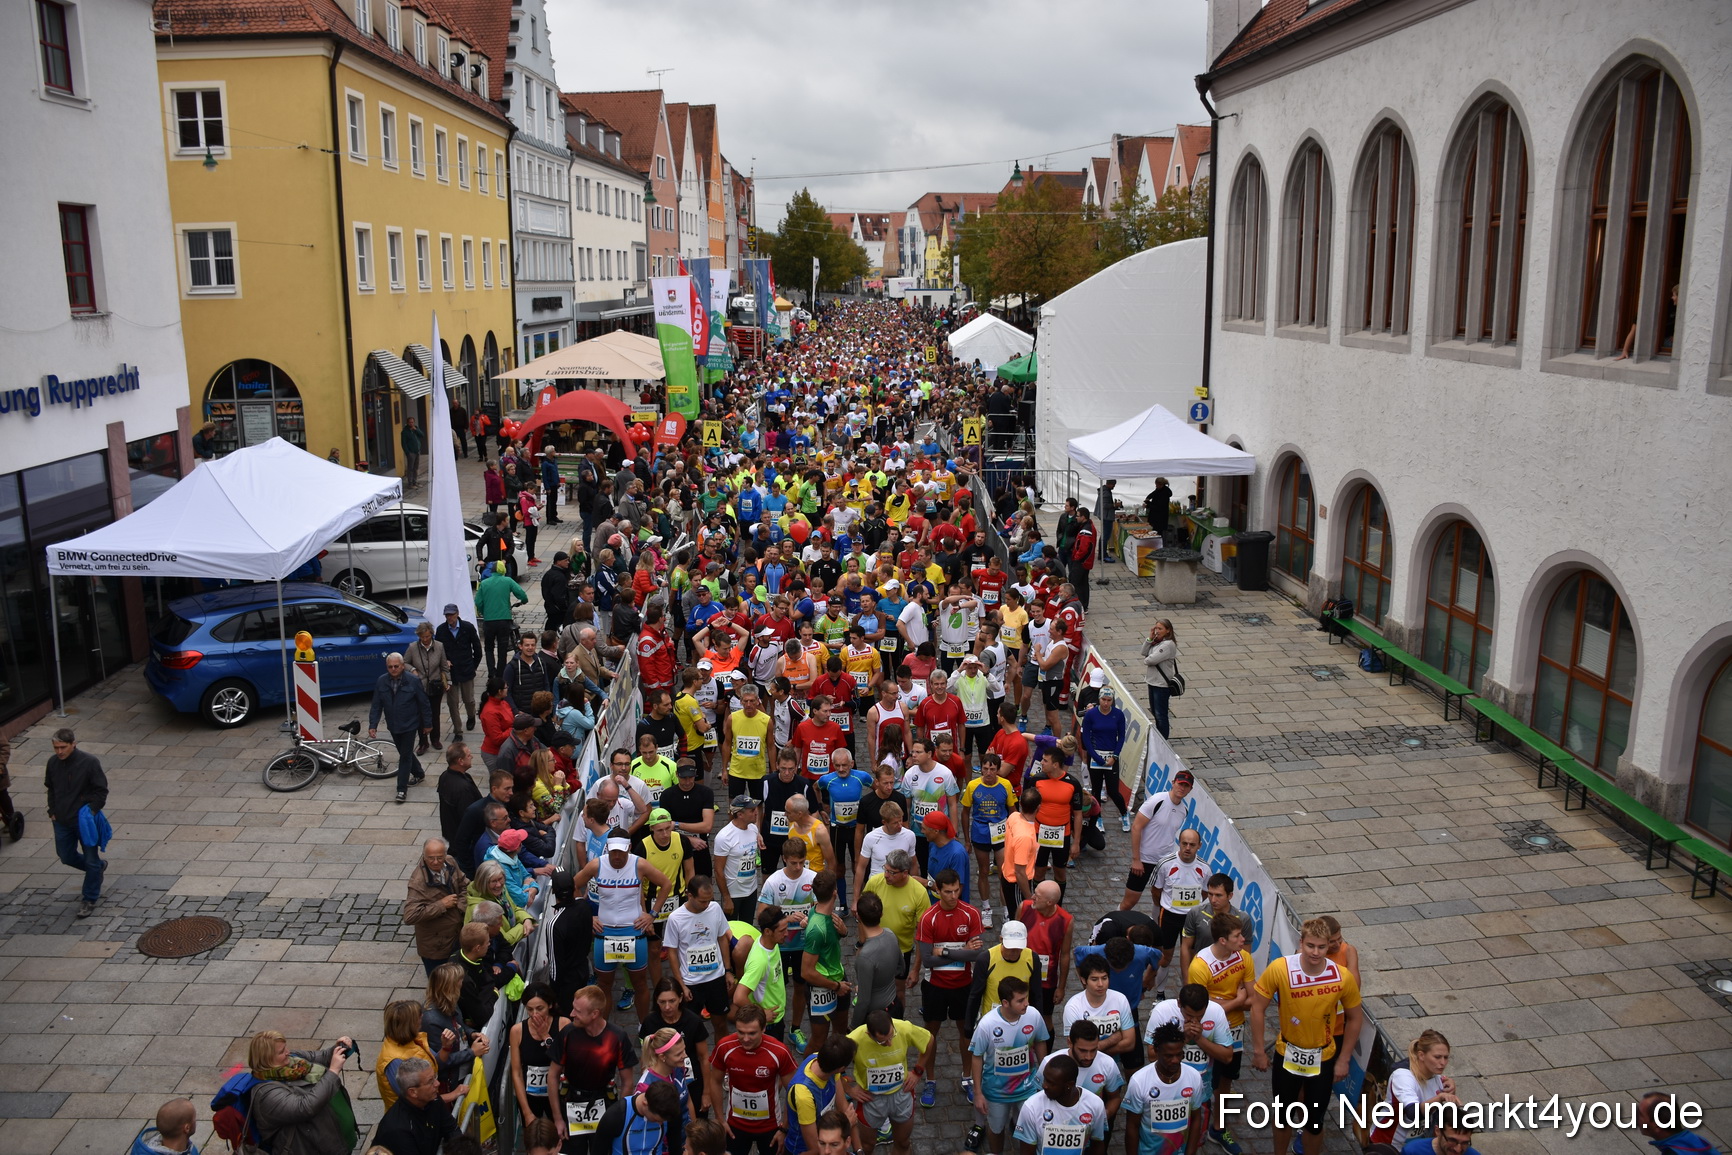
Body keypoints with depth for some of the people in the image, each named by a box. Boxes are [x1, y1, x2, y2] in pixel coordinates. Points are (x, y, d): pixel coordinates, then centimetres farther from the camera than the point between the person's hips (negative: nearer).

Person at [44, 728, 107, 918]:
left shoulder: (89, 762, -18)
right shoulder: (53, 762, -3)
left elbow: (101, 791, -11)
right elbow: (50, 788, 14)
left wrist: (91, 811, -19)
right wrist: (52, 810, 5)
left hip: (84, 821, -5)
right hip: (62, 821, 5)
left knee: (91, 861, 4)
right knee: (67, 857, 16)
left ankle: (89, 900, 17)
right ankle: (99, 867, 43)